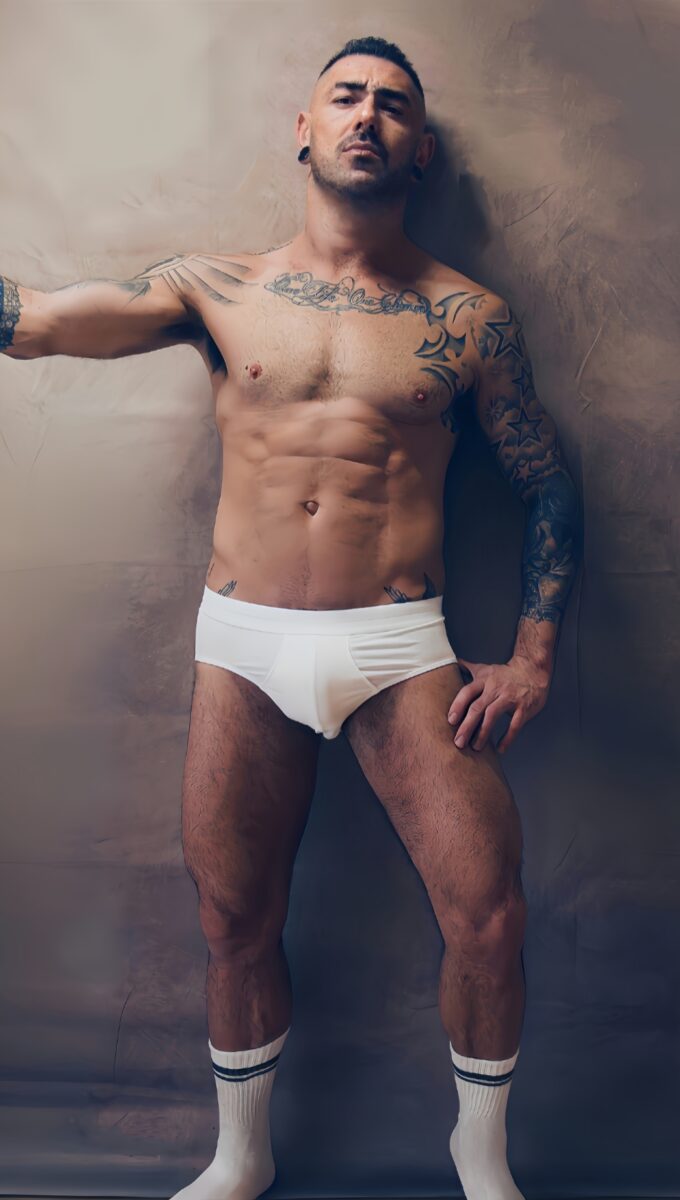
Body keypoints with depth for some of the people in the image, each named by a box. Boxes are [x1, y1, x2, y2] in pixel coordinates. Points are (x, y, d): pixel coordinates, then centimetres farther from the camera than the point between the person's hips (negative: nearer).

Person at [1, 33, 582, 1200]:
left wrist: (533, 653, -1)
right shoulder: (216, 288, 5)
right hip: (242, 643, 1)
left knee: (489, 917, -4)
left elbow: (549, 489, 7)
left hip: (400, 646, 0)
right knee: (234, 922, 11)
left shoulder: (469, 315, 3)